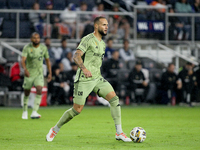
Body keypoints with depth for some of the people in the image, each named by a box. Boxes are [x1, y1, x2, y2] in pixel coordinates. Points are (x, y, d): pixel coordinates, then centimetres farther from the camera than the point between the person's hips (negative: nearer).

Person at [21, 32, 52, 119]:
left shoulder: (43, 48, -2)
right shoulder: (27, 48, -13)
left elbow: (47, 60, 10)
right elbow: (23, 60, -27)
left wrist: (50, 73, 9)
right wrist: (25, 69, -46)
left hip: (39, 74, 1)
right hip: (29, 74, -1)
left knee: (39, 90, -20)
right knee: (27, 93, 8)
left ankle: (34, 112, -25)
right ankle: (25, 111, 31)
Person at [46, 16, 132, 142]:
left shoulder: (103, 44, 17)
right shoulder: (88, 39, -9)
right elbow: (77, 56, -19)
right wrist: (84, 68, -33)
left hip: (97, 78, 7)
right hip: (84, 79, -7)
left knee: (114, 99, -10)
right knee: (77, 110, -5)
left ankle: (119, 133, -8)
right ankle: (55, 130, 16)